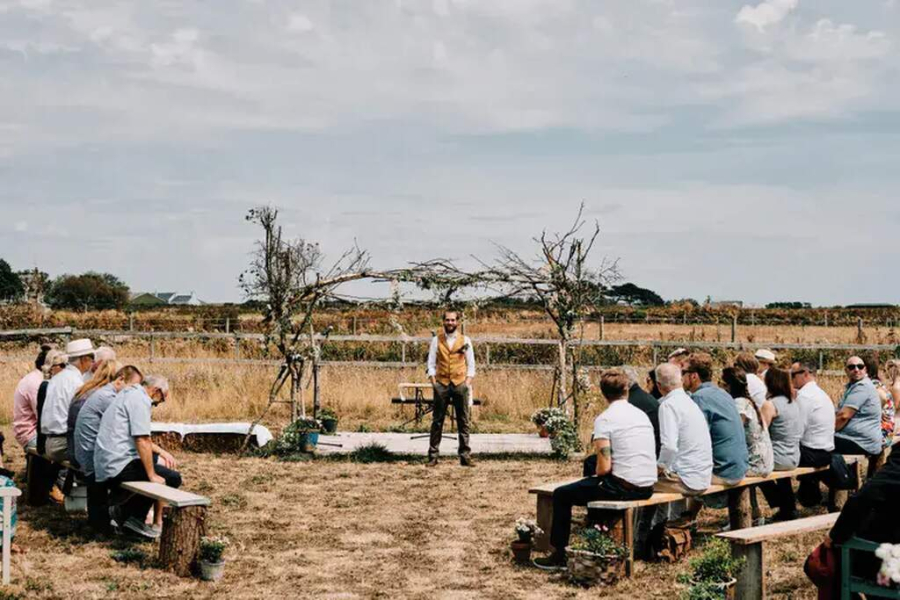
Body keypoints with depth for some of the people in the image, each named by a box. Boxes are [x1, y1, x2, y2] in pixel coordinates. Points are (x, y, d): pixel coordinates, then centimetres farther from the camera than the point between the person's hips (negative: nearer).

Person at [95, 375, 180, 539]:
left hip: (104, 466, 10)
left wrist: (161, 451, 22)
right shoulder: (140, 399, -10)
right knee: (173, 478, -8)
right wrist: (152, 476, -15)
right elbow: (141, 441, -18)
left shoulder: (129, 394, 21)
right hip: (119, 465, -10)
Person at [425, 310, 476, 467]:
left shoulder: (465, 340, 6)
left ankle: (465, 456, 4)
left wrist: (467, 383, -5)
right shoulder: (436, 340, 6)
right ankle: (433, 456, 3)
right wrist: (433, 382, -6)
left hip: (460, 384, 0)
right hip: (441, 384, 0)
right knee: (437, 421, 0)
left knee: (463, 422, 1)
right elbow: (431, 364, 5)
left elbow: (471, 365, 7)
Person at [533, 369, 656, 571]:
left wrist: (596, 476, 6)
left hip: (623, 487, -7)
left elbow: (604, 467, -17)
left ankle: (559, 555, 14)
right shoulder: (642, 414, 11)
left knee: (561, 495, 10)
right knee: (595, 485, 35)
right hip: (647, 488, 7)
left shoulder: (604, 419, -10)